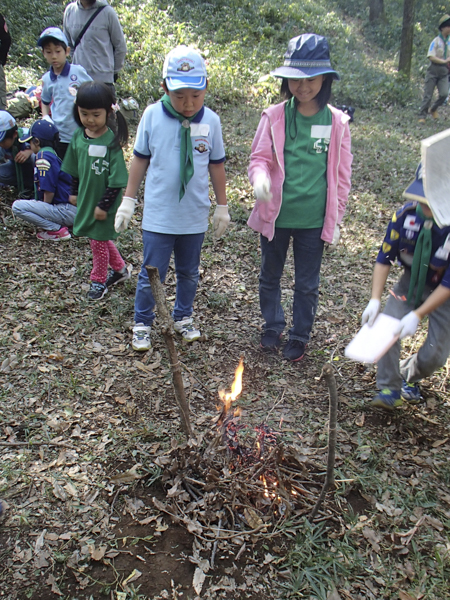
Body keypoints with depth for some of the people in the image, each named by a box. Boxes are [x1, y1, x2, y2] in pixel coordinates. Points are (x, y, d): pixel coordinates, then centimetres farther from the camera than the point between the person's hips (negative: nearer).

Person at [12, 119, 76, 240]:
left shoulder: (43, 156, -13)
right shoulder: (52, 153, 16)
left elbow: (49, 191, -16)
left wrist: (45, 211, -1)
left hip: (67, 211, -10)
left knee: (17, 206, -14)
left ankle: (57, 229, -11)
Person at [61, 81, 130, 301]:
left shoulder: (111, 142, -21)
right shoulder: (78, 137, -2)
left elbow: (116, 180, -19)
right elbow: (76, 170, 11)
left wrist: (104, 205, -18)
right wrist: (74, 192, 14)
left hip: (104, 202, -6)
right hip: (86, 198, 6)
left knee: (99, 239, 6)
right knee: (102, 238, 18)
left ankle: (99, 280, 26)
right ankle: (120, 268, 39)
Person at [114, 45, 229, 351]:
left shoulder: (211, 121, -5)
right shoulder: (152, 116, -8)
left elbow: (216, 165, 5)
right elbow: (140, 159, 2)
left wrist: (222, 207, 9)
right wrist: (128, 200, 3)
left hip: (195, 217, 2)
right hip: (158, 215, -2)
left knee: (189, 273, 17)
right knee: (152, 275, 5)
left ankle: (184, 317, 39)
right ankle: (143, 324, 26)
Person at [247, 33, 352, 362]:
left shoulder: (336, 122, -4)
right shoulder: (274, 117, -5)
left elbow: (341, 175, 2)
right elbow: (259, 157, -5)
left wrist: (336, 219, 2)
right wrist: (260, 177, -30)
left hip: (314, 220, 0)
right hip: (275, 215, 1)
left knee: (307, 284, 12)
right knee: (270, 277, 18)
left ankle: (300, 336, 34)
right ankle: (273, 327, 41)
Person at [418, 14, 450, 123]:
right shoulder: (436, 41, -5)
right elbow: (431, 57, -14)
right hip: (433, 72, -4)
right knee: (428, 96, -3)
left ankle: (434, 109, 14)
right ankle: (422, 116, 6)